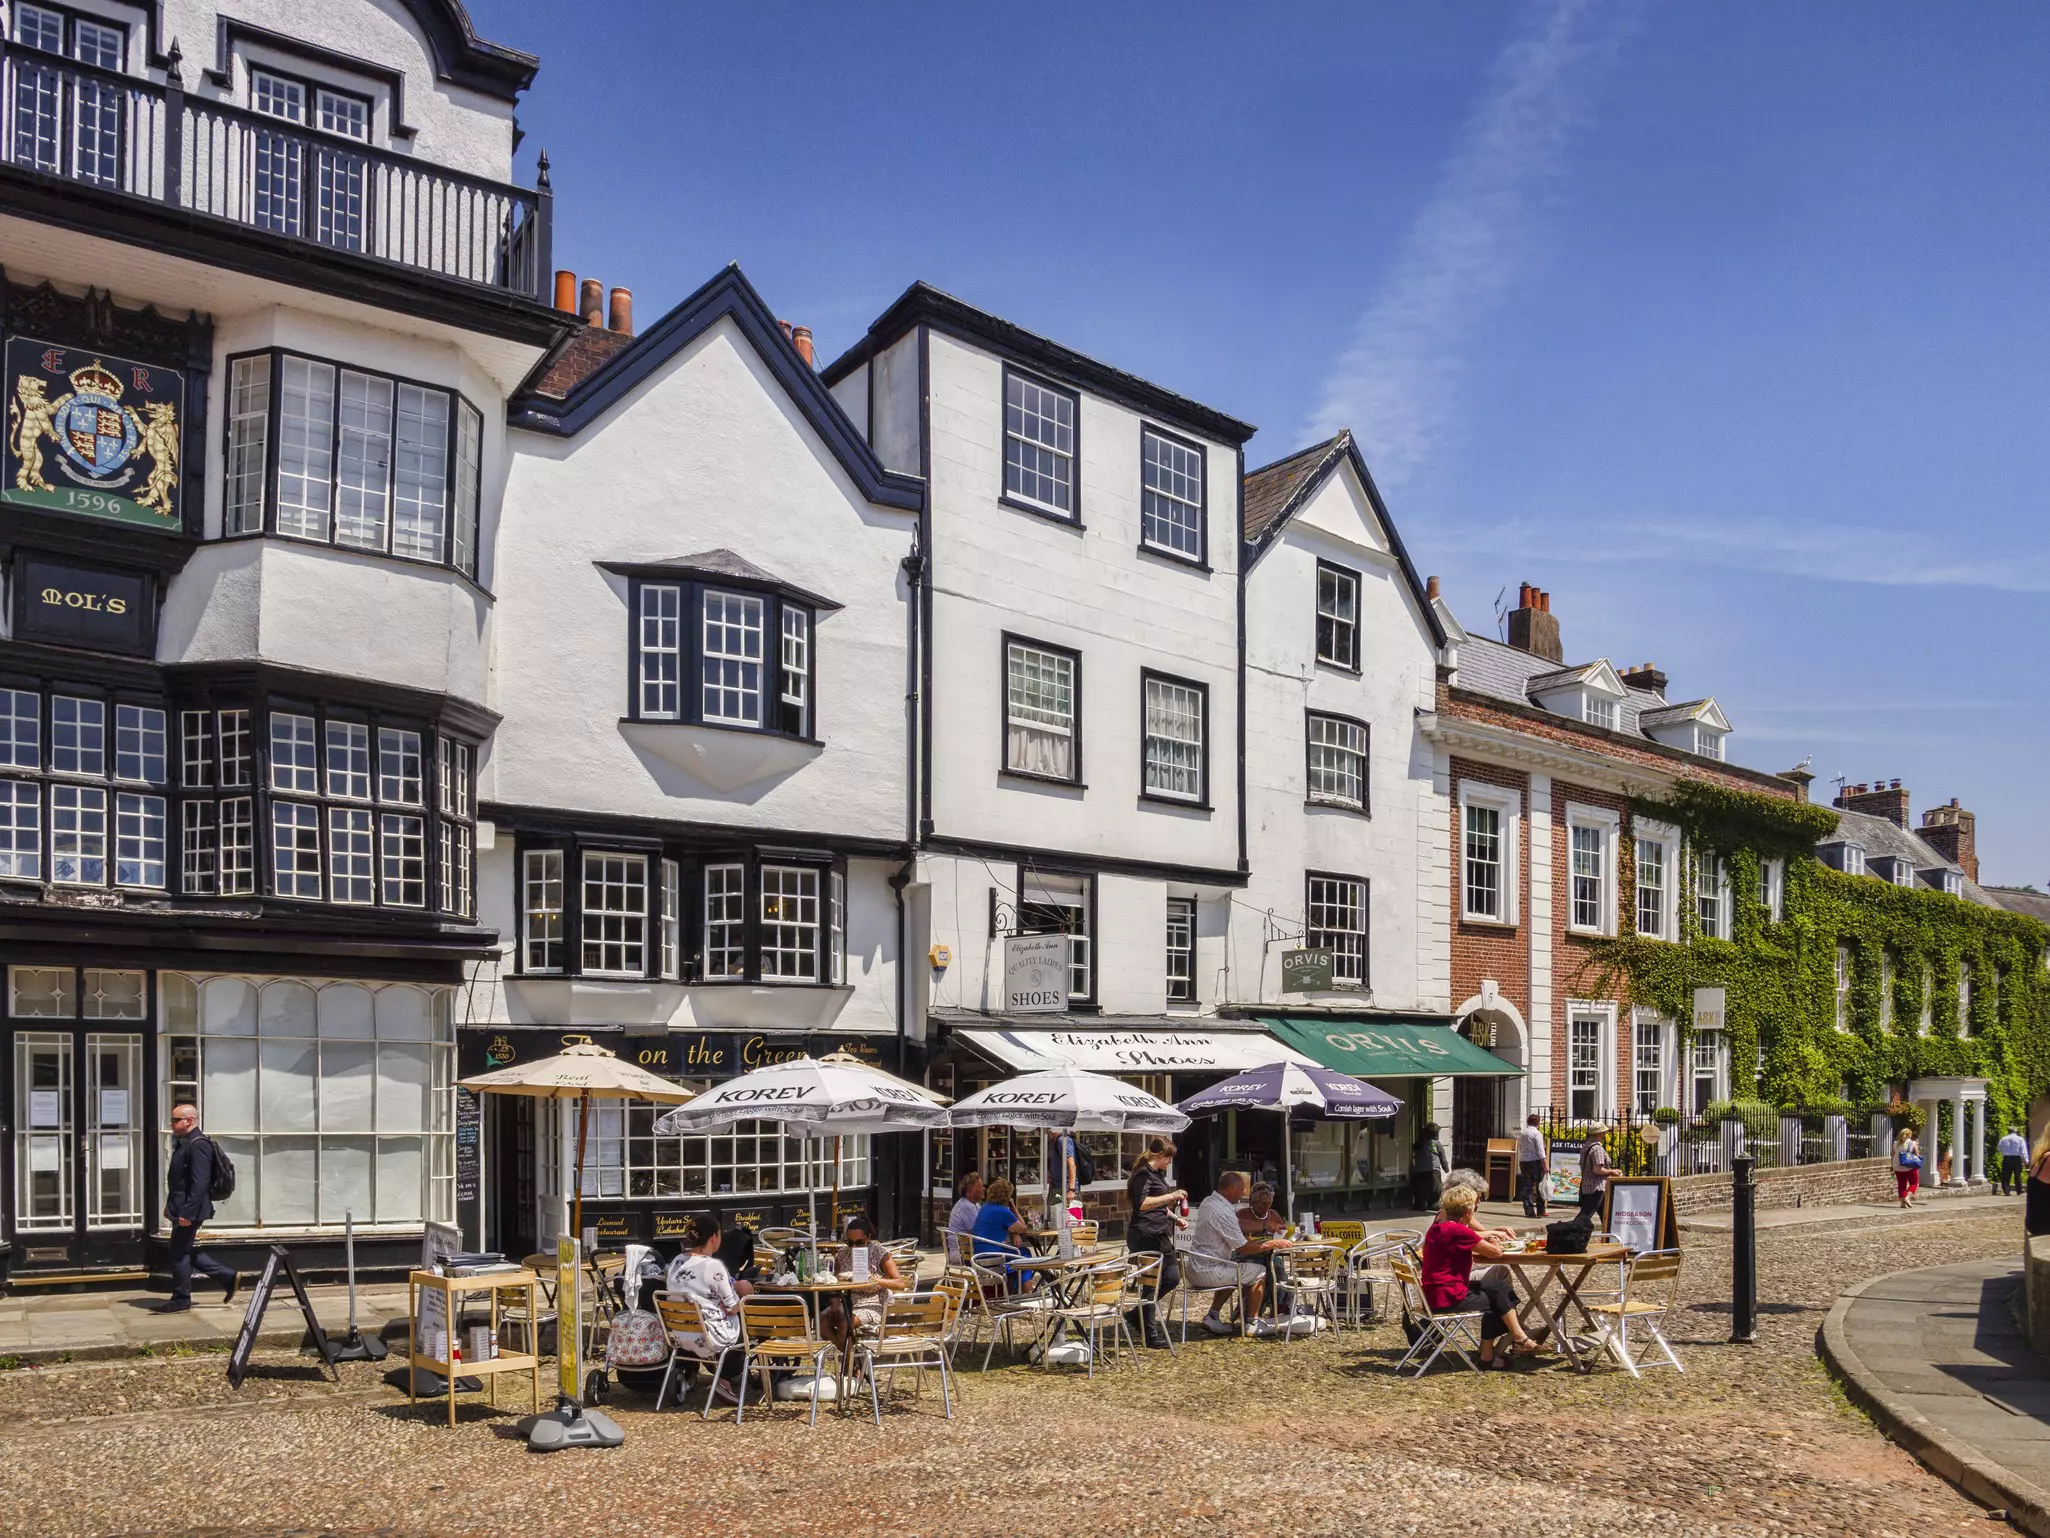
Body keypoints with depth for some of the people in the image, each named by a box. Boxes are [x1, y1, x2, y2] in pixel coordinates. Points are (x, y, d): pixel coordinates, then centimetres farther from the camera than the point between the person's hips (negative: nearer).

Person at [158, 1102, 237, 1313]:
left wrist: (188, 1213, -25)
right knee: (187, 1252, 15)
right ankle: (228, 1277, 21)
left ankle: (180, 1300, 11)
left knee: (179, 1254, -1)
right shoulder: (185, 1143, 14)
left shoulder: (198, 1145, -19)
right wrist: (171, 1207, 20)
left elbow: (200, 1183, -24)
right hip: (181, 1209, 10)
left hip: (188, 1211, -10)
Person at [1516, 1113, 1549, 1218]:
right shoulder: (1537, 1133, -8)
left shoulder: (1521, 1134, 11)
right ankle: (1540, 1211, 5)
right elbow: (1540, 1150, -13)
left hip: (1523, 1162, 6)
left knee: (1526, 1187, 5)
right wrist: (1545, 1164, -13)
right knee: (1540, 1186, 4)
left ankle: (1529, 1211, 1)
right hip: (1535, 1162, -5)